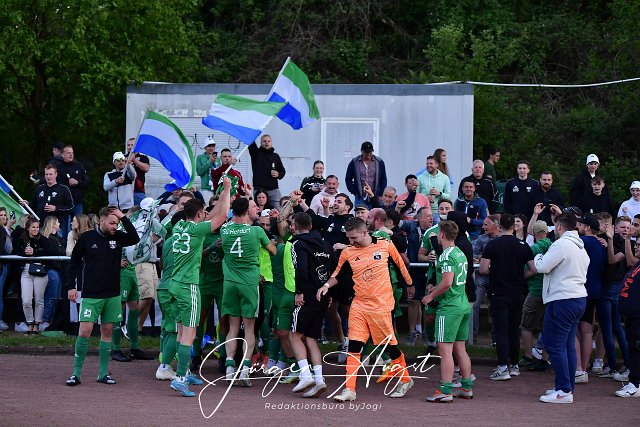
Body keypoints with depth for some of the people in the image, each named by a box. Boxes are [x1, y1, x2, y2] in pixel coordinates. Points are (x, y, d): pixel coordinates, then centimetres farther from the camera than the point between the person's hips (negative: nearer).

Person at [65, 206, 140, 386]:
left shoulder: (117, 237, 4)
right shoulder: (87, 238, -2)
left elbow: (135, 239, -15)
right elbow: (74, 262, 5)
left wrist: (123, 218, -17)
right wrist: (71, 286, 0)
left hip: (112, 295, 3)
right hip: (91, 295, -3)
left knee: (107, 331, 7)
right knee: (85, 331, -9)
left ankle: (103, 373, 13)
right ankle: (76, 372, -3)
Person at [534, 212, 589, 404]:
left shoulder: (561, 245, -14)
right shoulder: (580, 247, 15)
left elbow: (542, 267, -17)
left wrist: (538, 257, 6)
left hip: (562, 300, -10)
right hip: (579, 297, 10)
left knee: (554, 345, -7)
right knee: (568, 344, 15)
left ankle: (564, 391, -10)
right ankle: (568, 386, 18)